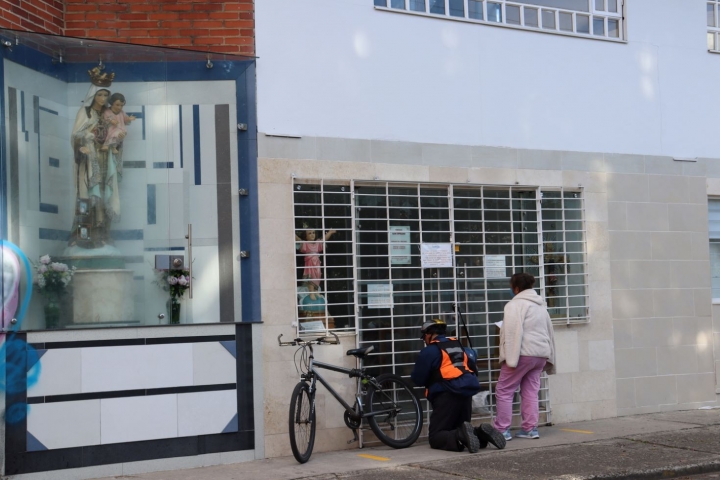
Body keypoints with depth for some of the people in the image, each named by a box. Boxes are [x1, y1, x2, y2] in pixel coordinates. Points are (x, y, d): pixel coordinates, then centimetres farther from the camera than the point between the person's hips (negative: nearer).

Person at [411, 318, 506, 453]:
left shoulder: (429, 351, -3)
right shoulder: (459, 346, 17)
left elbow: (417, 379, 0)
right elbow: (474, 369, 24)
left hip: (447, 396, -7)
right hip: (466, 394, 7)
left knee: (436, 437, -3)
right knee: (458, 430, 20)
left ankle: (460, 436, -33)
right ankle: (481, 434, -10)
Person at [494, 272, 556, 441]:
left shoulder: (515, 304, -8)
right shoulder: (541, 305, 19)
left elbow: (513, 333, -18)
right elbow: (550, 333, 22)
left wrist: (511, 359, -21)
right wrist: (550, 358, 25)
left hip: (523, 353, -8)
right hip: (541, 353, 8)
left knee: (504, 391, -1)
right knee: (530, 392, 11)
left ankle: (502, 429, -3)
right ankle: (530, 428, 8)